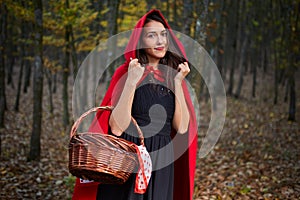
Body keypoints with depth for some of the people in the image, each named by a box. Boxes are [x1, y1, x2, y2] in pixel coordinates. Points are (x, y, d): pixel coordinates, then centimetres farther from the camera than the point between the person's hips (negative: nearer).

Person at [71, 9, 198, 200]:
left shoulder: (173, 76, 8)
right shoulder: (125, 73, -4)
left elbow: (181, 127, -2)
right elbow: (116, 127, -14)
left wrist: (178, 83, -8)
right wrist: (131, 82, -20)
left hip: (162, 164, 4)